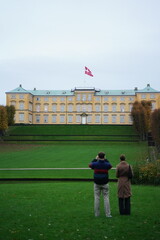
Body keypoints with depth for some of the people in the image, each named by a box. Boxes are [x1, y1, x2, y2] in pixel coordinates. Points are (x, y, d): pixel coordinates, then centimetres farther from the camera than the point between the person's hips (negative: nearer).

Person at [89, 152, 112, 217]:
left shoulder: (95, 164, -9)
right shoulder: (107, 164, -7)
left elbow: (90, 165, 15)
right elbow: (110, 166, 18)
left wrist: (95, 159, 19)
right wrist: (105, 160, 19)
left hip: (97, 184, 0)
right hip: (105, 184, 0)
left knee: (97, 198, 6)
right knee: (106, 198, 4)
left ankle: (97, 214, 9)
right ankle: (108, 214, 2)